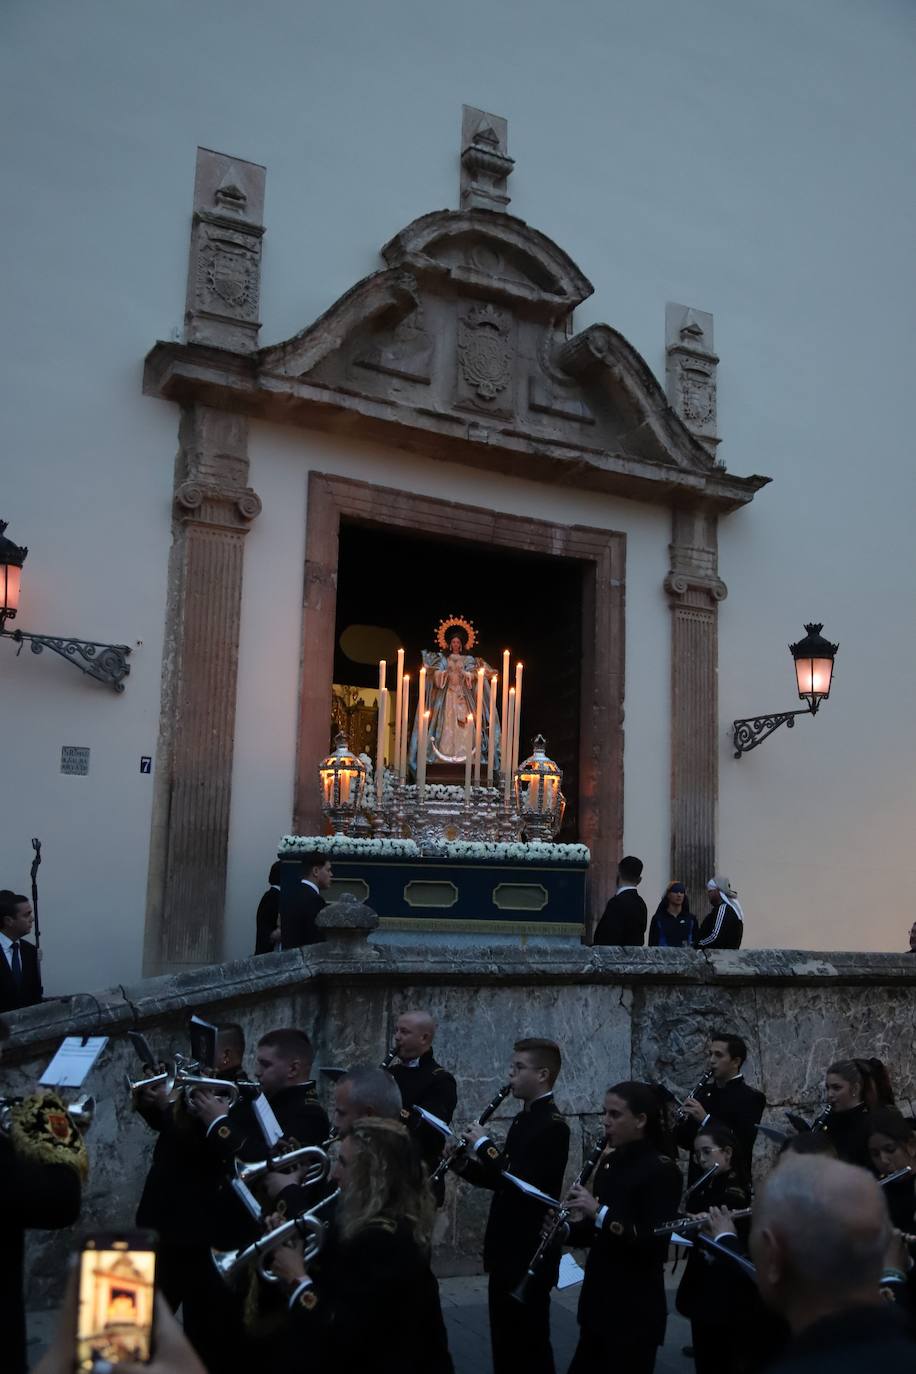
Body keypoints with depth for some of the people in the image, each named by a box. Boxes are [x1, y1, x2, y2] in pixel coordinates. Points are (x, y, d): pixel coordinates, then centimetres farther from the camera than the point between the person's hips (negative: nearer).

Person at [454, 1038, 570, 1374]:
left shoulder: (552, 1125, -19)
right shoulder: (523, 1119, 11)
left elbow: (523, 1183, -28)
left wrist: (484, 1145, -22)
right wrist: (466, 1164, -1)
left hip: (529, 1253, -9)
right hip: (507, 1250, 9)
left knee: (530, 1342, 2)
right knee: (505, 1338, 18)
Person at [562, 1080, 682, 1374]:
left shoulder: (662, 1170, -15)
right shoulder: (609, 1163, 8)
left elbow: (655, 1243, -23)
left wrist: (599, 1212, -28)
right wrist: (569, 1228, -4)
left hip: (636, 1310, -7)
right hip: (598, 1301, 8)